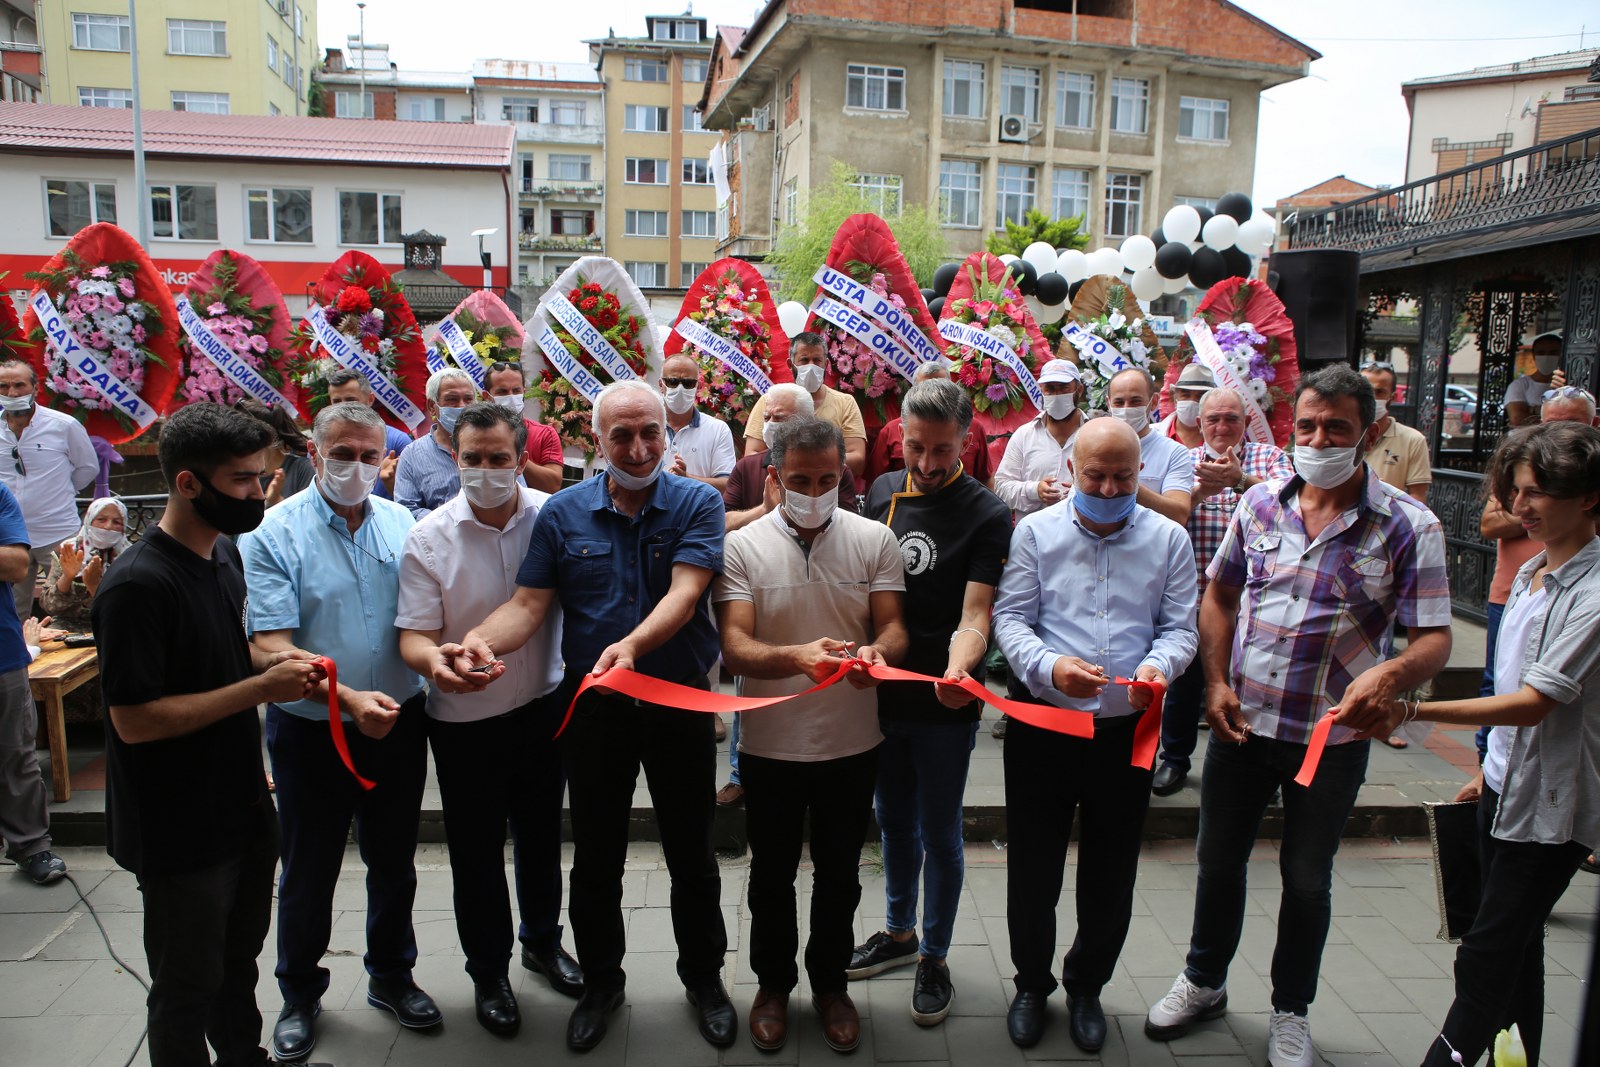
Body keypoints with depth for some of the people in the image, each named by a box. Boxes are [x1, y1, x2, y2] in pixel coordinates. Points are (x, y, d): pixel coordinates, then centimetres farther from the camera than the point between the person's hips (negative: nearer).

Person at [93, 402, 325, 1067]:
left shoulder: (223, 551, 3)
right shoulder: (137, 585, -24)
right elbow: (134, 719, -25)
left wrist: (269, 658, -3)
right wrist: (260, 688, -25)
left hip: (241, 805, 8)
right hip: (179, 830, -8)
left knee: (239, 955, 26)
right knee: (189, 985, 12)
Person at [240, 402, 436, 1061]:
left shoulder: (403, 525, 0)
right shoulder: (274, 534, -12)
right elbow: (272, 646, -19)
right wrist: (348, 697, -32)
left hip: (399, 723, 3)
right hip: (311, 728, -3)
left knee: (394, 860, 18)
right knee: (309, 871, 14)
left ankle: (391, 976, 40)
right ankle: (300, 996, 36)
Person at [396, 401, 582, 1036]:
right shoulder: (428, 538, -11)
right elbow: (414, 632, -12)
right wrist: (431, 660, -35)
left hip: (543, 707, 2)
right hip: (464, 722, -1)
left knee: (541, 838, 21)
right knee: (476, 854, 12)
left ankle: (543, 942, 46)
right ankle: (488, 971, 36)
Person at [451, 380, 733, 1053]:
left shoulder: (697, 504, -7)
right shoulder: (563, 513, -1)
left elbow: (685, 591, -21)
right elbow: (529, 604, -4)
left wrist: (632, 645, -40)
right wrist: (480, 640, -26)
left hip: (680, 702, -1)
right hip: (593, 710, 2)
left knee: (691, 852, 14)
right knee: (596, 856, 16)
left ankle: (704, 978, 37)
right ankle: (601, 981, 39)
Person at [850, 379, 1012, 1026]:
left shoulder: (987, 515, -12)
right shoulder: (882, 492, 3)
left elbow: (975, 615, -19)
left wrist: (959, 669, -38)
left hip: (944, 704, -5)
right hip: (881, 690, 5)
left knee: (939, 834, 8)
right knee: (894, 820, 20)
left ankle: (934, 958, 28)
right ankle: (899, 932, 40)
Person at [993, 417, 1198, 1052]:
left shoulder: (1168, 539, 4)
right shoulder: (1036, 533, 0)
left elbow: (1180, 627, 2)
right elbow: (1010, 619, -5)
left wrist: (1158, 666, -20)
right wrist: (1049, 666, -24)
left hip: (1126, 730, 1)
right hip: (1042, 725, -1)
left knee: (1110, 874, 14)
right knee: (1033, 869, 10)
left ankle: (1087, 986, 37)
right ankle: (1032, 983, 34)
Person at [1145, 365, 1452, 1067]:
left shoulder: (1408, 526, -10)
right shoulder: (1261, 503, -1)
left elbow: (1434, 639, -11)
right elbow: (1220, 595, 9)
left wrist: (1391, 672, -33)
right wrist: (1216, 683, -1)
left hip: (1330, 737, -2)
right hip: (1241, 722, 3)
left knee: (1306, 880, 14)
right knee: (1218, 860, 17)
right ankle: (1203, 982, 40)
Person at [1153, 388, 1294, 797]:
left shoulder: (1270, 456, 4)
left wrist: (1240, 479, -34)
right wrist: (1199, 490, -25)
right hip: (1195, 591, 1)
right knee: (1185, 679, 10)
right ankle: (1174, 758, 26)